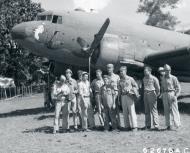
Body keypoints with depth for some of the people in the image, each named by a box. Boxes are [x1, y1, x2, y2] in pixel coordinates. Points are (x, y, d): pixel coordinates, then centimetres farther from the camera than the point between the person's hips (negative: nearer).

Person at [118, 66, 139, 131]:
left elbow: (135, 86, 6)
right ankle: (127, 126, 10)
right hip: (123, 97, 5)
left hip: (130, 96, -4)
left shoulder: (130, 79, 3)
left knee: (132, 111, -8)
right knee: (125, 112, 4)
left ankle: (134, 126, -4)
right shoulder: (120, 81, 15)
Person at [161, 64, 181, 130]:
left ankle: (177, 124, -3)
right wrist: (163, 94, 8)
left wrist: (176, 96, -13)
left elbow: (178, 88, -4)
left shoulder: (173, 78, -2)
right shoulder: (163, 79, 13)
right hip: (165, 95, 5)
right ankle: (168, 125, 10)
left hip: (172, 94, -5)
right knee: (166, 110, 5)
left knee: (174, 109, -9)